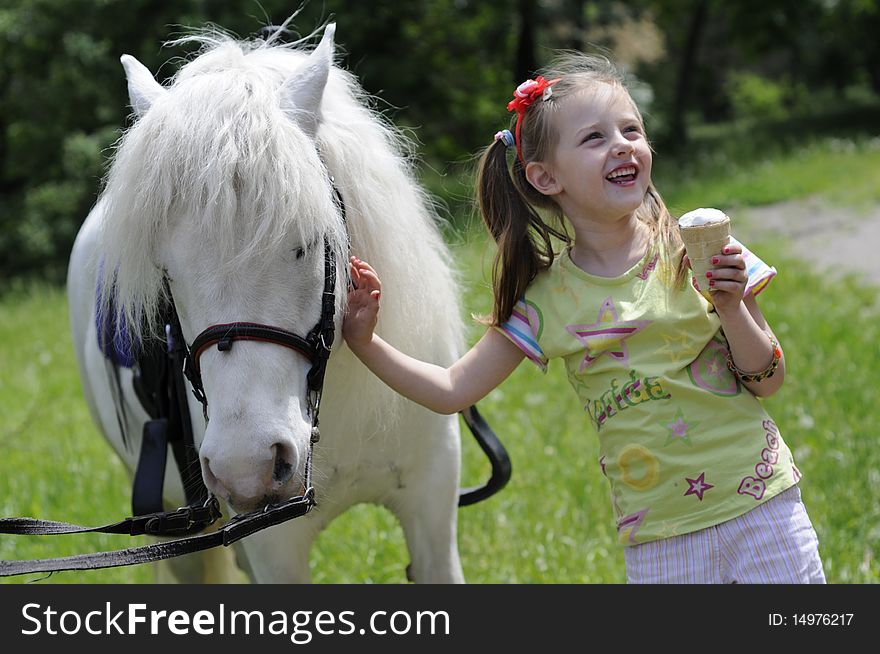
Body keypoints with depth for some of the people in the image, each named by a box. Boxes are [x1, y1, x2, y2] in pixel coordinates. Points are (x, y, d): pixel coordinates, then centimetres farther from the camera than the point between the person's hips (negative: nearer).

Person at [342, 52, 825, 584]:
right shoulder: (547, 300, -1)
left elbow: (769, 381, -2)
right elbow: (452, 390, 4)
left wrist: (731, 309, -18)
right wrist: (365, 342, -5)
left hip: (760, 507, 0)